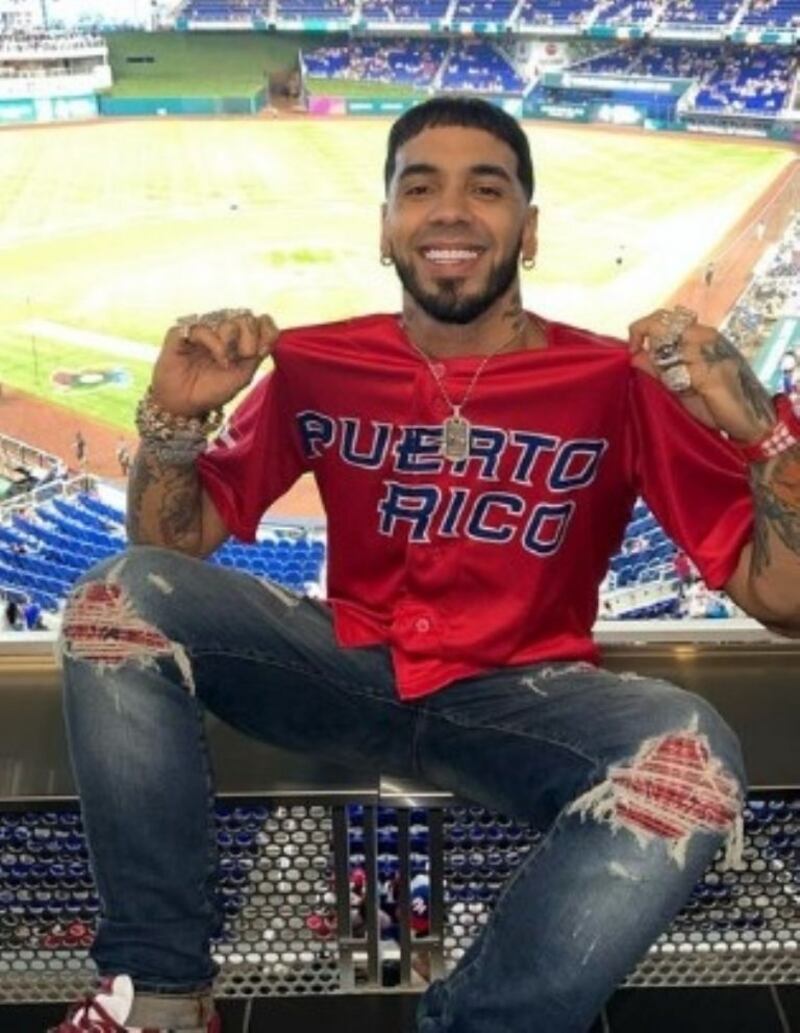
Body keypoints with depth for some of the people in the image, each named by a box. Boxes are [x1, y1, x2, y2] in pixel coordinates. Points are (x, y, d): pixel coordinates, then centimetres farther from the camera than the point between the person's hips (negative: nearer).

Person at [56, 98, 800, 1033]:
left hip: (517, 698, -2)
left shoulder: (615, 382, -8)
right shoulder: (317, 364, 0)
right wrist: (174, 417, -15)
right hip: (350, 669, 3)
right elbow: (171, 547, 4)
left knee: (694, 761, -32)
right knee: (120, 597, -16)